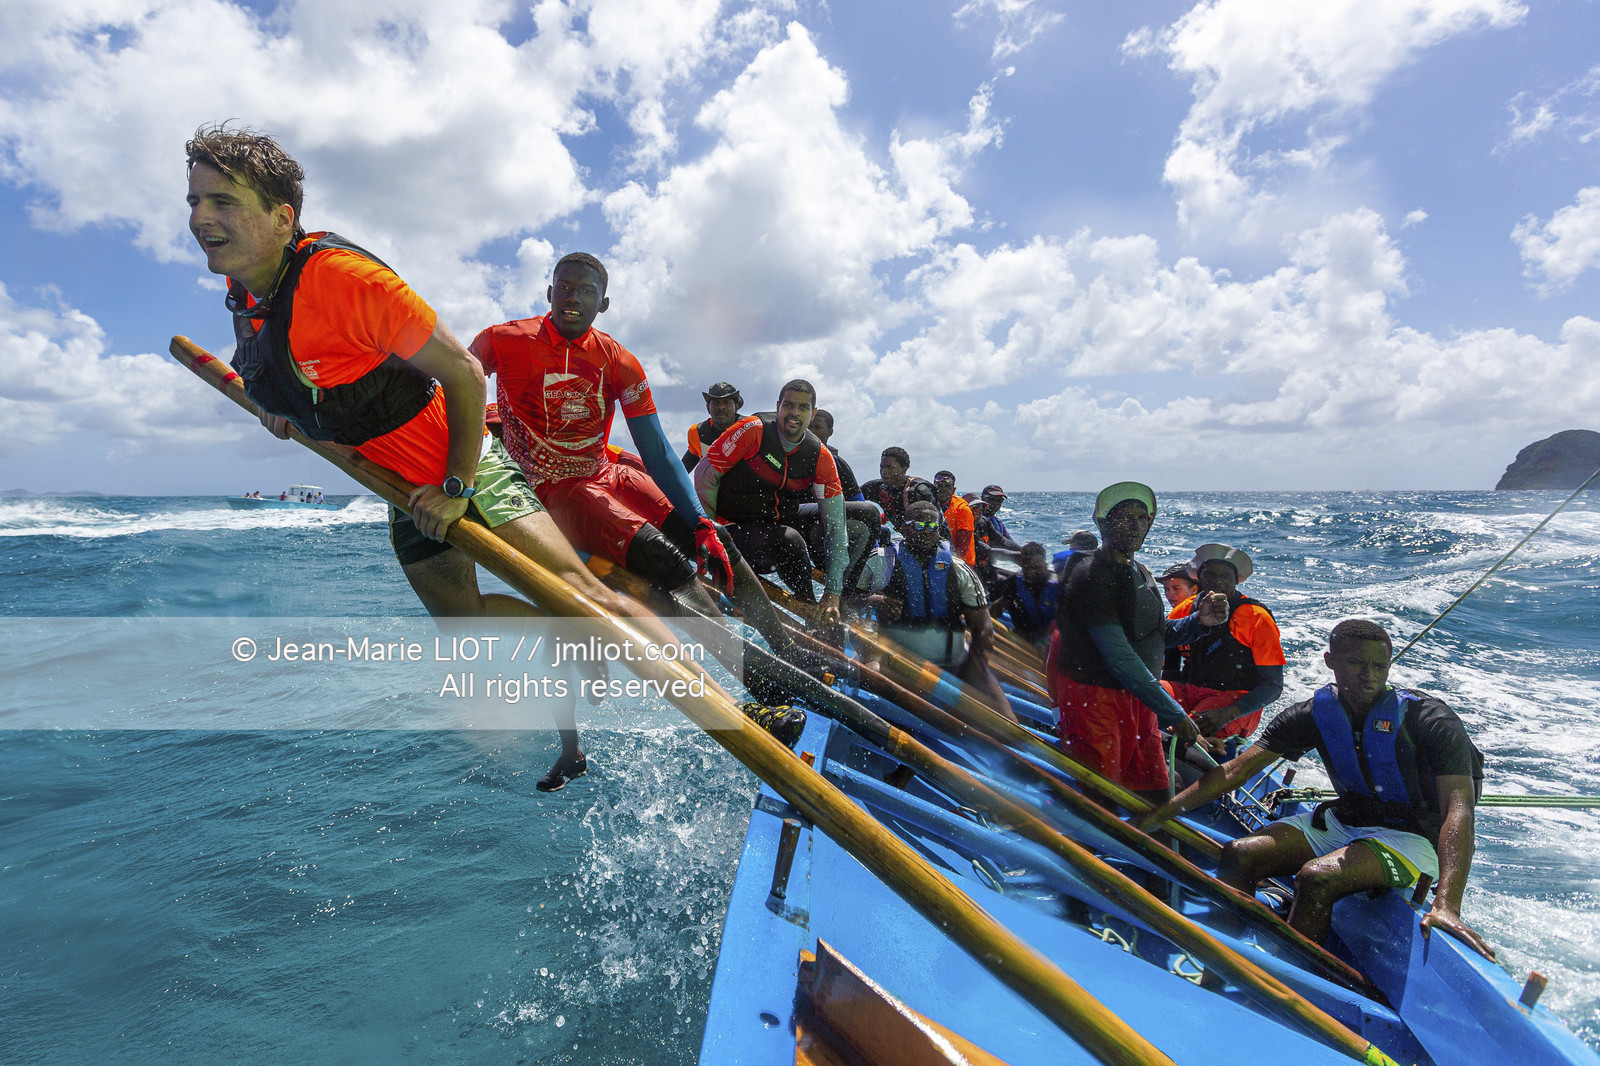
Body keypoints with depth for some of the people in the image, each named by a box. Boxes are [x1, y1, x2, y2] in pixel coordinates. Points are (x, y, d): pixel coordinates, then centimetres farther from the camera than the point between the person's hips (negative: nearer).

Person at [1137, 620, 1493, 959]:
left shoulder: (1430, 720, -18)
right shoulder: (1317, 712, -5)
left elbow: (1458, 808, -27)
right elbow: (1236, 770, -7)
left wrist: (1446, 905, -42)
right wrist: (1157, 816, -13)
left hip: (1411, 839, -5)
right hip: (1341, 822, 5)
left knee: (1315, 878, -32)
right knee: (1238, 856, -15)